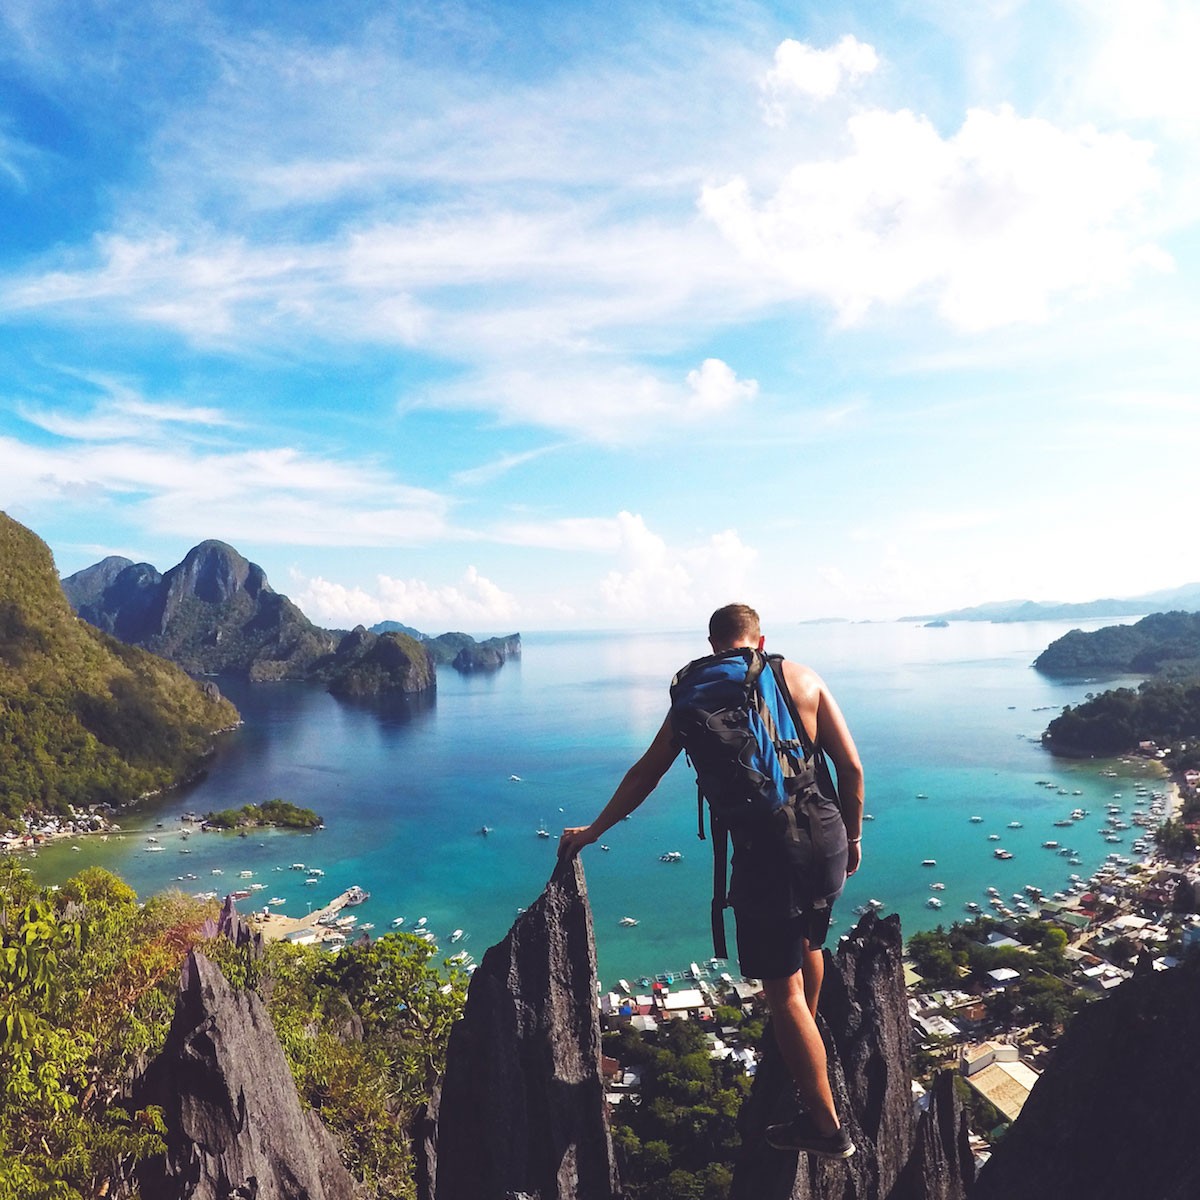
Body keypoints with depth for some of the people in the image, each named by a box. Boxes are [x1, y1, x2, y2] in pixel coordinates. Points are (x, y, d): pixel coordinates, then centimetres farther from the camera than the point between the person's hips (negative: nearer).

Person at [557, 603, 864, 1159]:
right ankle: (806, 1049, 57)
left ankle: (825, 1125, 20)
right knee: (808, 945, 31)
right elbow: (851, 766, -1)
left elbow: (646, 773, 4)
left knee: (783, 989, 10)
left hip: (762, 853, -5)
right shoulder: (804, 678, 2)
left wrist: (592, 830, 16)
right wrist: (852, 835, 14)